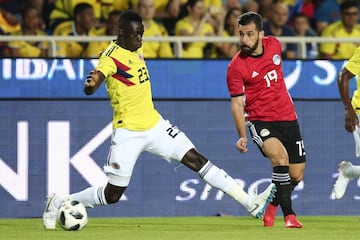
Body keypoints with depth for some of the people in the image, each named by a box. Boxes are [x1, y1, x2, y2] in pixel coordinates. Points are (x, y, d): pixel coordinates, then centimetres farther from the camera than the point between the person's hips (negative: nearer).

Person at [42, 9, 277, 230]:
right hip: (128, 133, -7)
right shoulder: (112, 56, -20)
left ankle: (251, 203, 0)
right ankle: (59, 202, 17)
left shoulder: (137, 49, 5)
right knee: (112, 195, -3)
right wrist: (91, 83, -59)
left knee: (196, 159, 0)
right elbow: (89, 89, -36)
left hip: (154, 124, 7)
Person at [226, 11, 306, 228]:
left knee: (296, 176, 5)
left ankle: (272, 204, 35)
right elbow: (237, 104, -13)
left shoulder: (274, 45, -3)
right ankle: (289, 214, -25)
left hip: (287, 117, 5)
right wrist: (243, 136, -24)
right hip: (259, 120, -5)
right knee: (280, 156, -32)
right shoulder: (236, 67, -16)